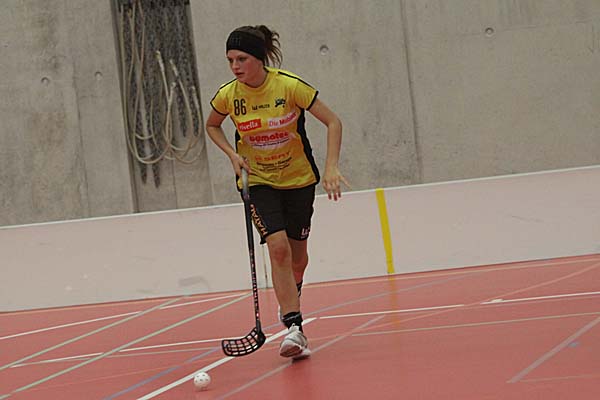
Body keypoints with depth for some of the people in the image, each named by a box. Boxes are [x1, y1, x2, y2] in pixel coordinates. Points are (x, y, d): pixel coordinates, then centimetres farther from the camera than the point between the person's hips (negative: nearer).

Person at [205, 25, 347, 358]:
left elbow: (333, 122, -15)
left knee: (297, 252, 12)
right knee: (278, 247, -20)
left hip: (299, 179, 0)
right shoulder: (228, 96, -13)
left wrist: (331, 167, -27)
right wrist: (232, 154, -8)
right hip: (257, 182, 0)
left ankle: (290, 302, 45)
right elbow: (212, 126, 10)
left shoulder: (290, 86, -21)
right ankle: (295, 328, -20)